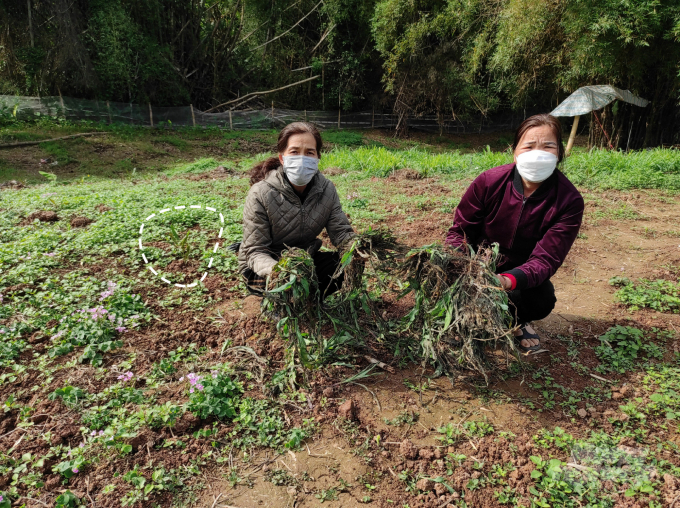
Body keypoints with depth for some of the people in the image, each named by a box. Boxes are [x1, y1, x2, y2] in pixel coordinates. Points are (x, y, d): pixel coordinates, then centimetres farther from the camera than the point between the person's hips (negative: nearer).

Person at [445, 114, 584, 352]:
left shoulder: (569, 201, -19)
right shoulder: (489, 181, -18)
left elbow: (546, 259, -24)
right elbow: (459, 231, -10)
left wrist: (508, 280, -46)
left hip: (521, 274, 0)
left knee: (543, 300, -30)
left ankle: (517, 320, 8)